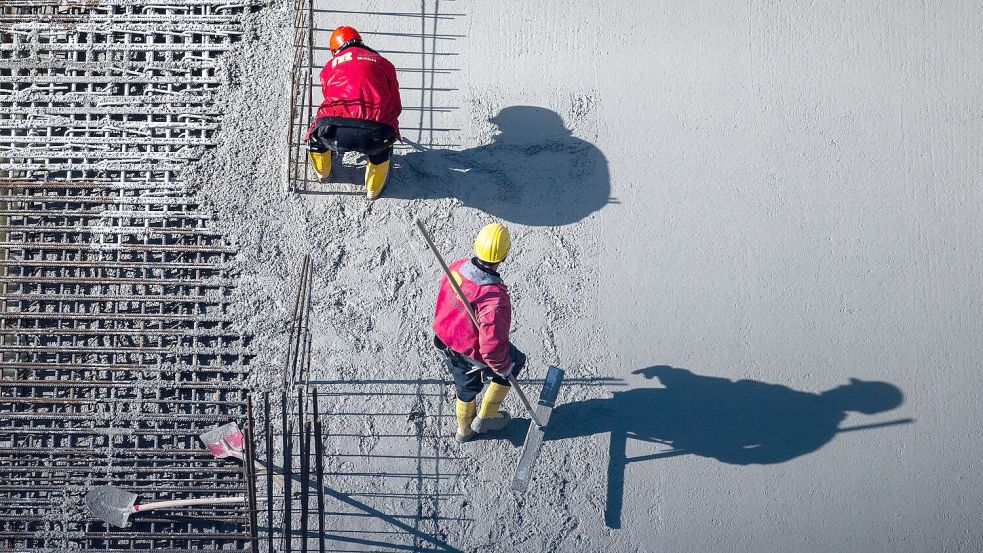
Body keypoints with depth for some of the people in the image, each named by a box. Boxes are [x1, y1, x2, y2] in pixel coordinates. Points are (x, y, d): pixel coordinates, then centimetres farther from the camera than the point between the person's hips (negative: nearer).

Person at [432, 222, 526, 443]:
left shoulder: (456, 268, -19)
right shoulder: (496, 299, -41)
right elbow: (493, 345, -32)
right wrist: (503, 367, -11)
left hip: (445, 342, 6)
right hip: (473, 356, -6)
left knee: (466, 386, 32)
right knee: (515, 361, 25)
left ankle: (464, 428, 59)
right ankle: (485, 417, 37)